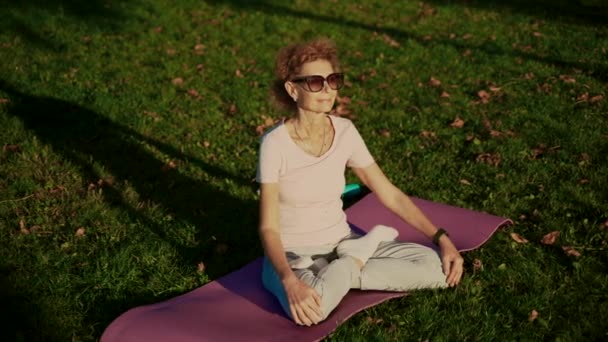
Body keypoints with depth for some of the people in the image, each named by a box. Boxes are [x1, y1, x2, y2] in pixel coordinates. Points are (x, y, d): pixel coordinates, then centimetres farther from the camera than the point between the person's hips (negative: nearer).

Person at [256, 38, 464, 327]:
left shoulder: (345, 132, -5)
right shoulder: (275, 143, -18)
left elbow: (391, 195, 1)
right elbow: (268, 227, -20)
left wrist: (442, 238, -7)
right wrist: (289, 281, -38)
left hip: (341, 244, 5)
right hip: (292, 255, -5)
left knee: (437, 266, -13)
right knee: (308, 308, -40)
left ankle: (339, 274, -6)